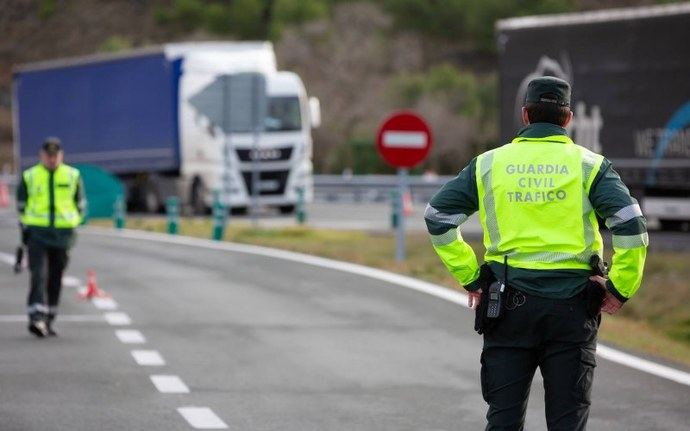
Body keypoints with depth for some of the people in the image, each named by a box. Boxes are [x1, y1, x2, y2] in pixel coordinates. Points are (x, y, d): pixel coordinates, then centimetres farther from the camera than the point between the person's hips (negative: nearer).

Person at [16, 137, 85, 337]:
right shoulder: (29, 177, 4)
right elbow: (21, 205, 12)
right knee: (38, 275, -16)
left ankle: (48, 321, 15)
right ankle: (36, 318, -25)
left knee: (56, 279, 5)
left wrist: (72, 226, 6)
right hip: (36, 233, -2)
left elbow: (80, 204, 14)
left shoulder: (72, 176, 6)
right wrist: (25, 227, 6)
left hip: (62, 234, 2)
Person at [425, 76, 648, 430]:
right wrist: (620, 290, -1)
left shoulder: (489, 164, 7)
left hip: (507, 305, 1)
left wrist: (470, 278, 8)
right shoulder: (589, 166, 1)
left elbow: (438, 216, 6)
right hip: (571, 307, -1)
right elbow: (631, 226, -11)